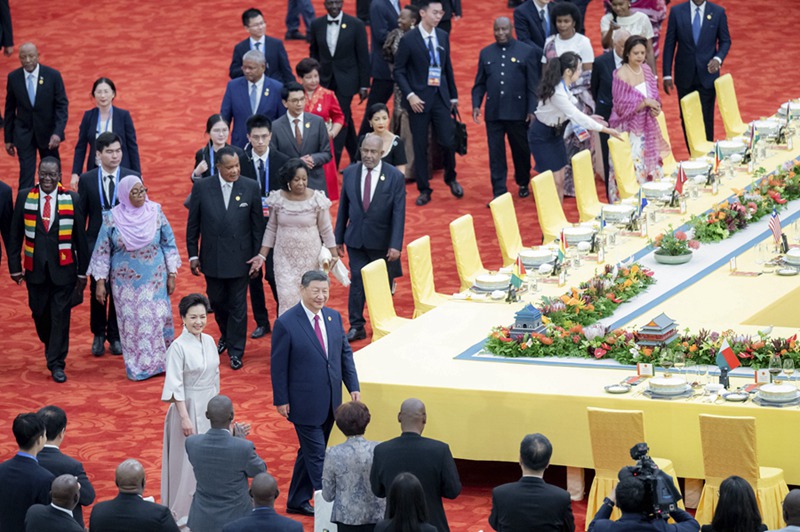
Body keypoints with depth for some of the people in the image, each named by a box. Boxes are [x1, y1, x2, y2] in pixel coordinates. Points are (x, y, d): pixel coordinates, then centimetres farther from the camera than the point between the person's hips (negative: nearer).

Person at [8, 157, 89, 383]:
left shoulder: (71, 200, -3)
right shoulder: (24, 197, -1)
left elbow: (80, 237, 2)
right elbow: (16, 235, 4)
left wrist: (82, 271, 2)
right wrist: (15, 266, 1)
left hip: (63, 269, -1)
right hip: (35, 269, 1)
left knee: (61, 316, -1)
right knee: (40, 313, 11)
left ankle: (57, 364, 7)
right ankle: (50, 345, 38)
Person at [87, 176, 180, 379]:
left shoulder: (155, 213, -3)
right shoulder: (112, 219, -6)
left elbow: (169, 244, 4)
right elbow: (102, 252, 0)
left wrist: (171, 274, 2)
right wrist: (100, 282, -2)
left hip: (154, 279, 1)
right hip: (126, 283, -1)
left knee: (157, 319, 1)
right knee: (131, 323, 3)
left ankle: (159, 361, 17)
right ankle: (137, 367, 13)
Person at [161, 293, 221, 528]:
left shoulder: (209, 341, 3)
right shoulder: (178, 347, -16)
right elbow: (175, 386, -17)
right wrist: (185, 417, -20)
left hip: (210, 407, 6)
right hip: (189, 407, -6)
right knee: (189, 460, 2)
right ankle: (183, 512, 14)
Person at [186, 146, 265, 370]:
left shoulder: (251, 188, -6)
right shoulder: (202, 188, -6)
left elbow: (258, 225, 0)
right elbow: (193, 225, 2)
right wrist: (193, 255, 1)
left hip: (240, 257, -1)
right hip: (212, 257, 1)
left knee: (238, 305, 4)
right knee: (217, 301, 15)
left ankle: (235, 351, 16)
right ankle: (226, 335, 41)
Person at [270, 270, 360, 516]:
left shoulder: (334, 317, 5)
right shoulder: (286, 323, -13)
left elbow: (345, 353, 11)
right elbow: (278, 366, -9)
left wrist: (353, 386, 2)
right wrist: (281, 400, -9)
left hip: (329, 402, 6)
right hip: (305, 402, -6)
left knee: (310, 452, 17)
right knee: (317, 456, -4)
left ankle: (297, 502, 29)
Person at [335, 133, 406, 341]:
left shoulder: (395, 176, -8)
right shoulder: (350, 173, 1)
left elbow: (399, 213, -10)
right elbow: (343, 207, 6)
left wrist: (396, 245, -16)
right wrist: (339, 238, 6)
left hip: (382, 241, -2)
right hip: (356, 238, 2)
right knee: (357, 281, -1)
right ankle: (356, 326, 7)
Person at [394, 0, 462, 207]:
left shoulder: (443, 37, 7)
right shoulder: (409, 40, -7)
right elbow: (399, 71, -4)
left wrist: (453, 95, 14)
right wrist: (410, 96, -14)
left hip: (440, 97, 3)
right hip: (419, 99, -3)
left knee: (449, 141, -2)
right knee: (420, 146, 2)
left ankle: (450, 178, 24)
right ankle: (424, 190, 13)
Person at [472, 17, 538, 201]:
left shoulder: (526, 52, 1)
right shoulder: (486, 53, 11)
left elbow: (533, 84, -1)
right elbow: (479, 84, 13)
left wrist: (532, 110, -7)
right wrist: (476, 104, -1)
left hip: (518, 112, -2)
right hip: (494, 112, 2)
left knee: (521, 150, 10)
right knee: (496, 154, -1)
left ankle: (523, 184, 31)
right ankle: (499, 192, 2)